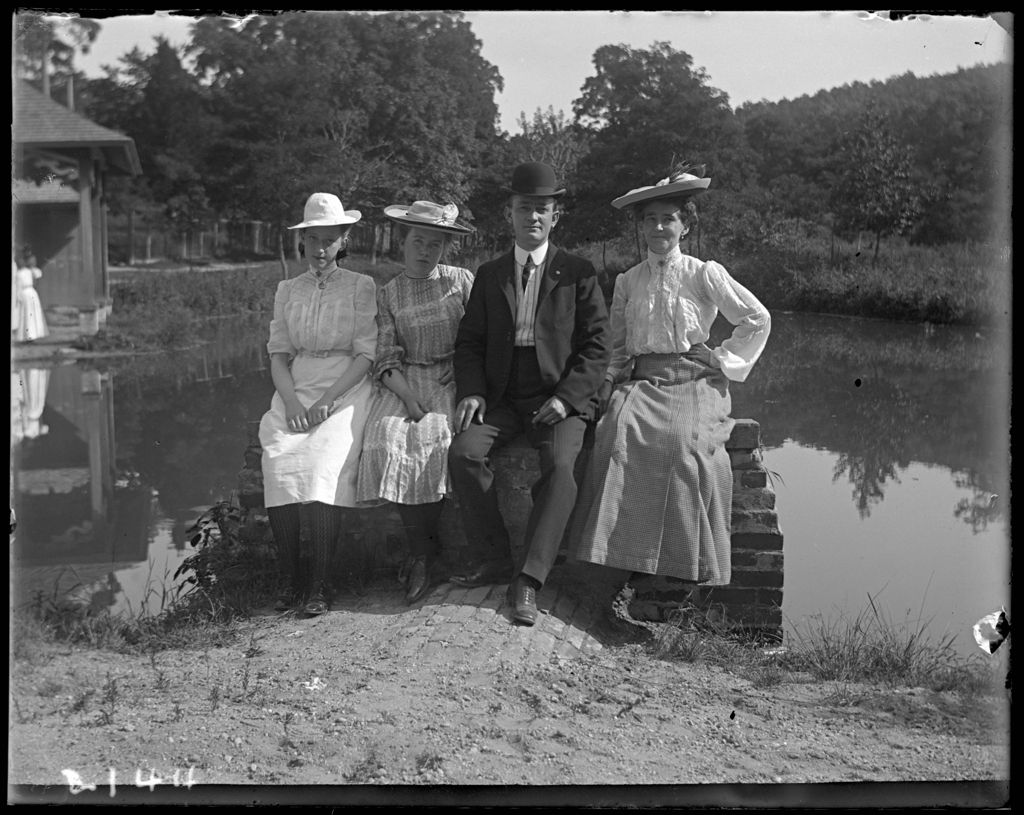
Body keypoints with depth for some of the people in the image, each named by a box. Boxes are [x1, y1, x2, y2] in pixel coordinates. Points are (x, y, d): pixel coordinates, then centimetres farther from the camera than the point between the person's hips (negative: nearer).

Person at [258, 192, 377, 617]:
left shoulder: (361, 286, 7)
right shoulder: (288, 290, 18)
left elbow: (366, 355, 0)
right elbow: (279, 353, 12)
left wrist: (327, 400, -13)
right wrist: (292, 401, -7)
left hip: (346, 390, -3)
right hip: (296, 389, 3)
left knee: (326, 466, -29)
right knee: (278, 464, -25)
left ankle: (319, 583, -22)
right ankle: (290, 577, -14)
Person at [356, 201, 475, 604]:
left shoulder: (461, 281, 8)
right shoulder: (387, 294, 10)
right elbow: (387, 358, 2)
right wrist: (408, 397, -15)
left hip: (452, 378, -1)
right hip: (404, 382, 2)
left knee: (437, 438, -29)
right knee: (388, 440, -27)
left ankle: (423, 553, -12)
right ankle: (422, 549, -15)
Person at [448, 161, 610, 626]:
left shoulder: (578, 274, 6)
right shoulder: (489, 276, 15)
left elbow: (596, 347, 1)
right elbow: (469, 342, 14)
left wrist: (565, 398, -13)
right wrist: (472, 392, -6)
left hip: (560, 399, -3)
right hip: (502, 398, 3)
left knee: (560, 465, -31)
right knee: (463, 451, -24)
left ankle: (529, 580, -27)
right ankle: (497, 560, -10)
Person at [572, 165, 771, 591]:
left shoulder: (705, 274, 6)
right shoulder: (626, 282, 16)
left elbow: (757, 320, 9)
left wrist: (723, 361, 4)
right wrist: (611, 378, 9)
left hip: (693, 384, -3)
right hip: (639, 384, 3)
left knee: (688, 444, -30)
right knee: (618, 433, -28)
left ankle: (694, 570, -20)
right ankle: (621, 557, -23)